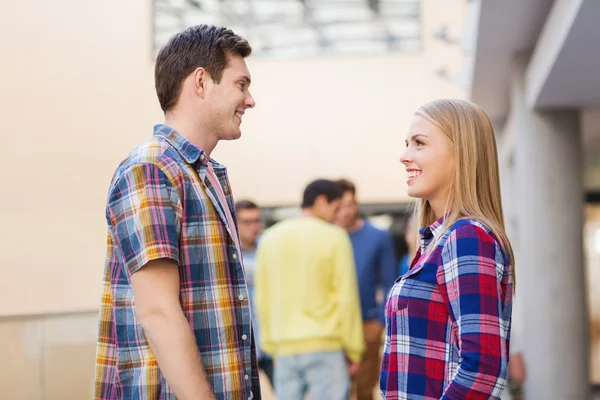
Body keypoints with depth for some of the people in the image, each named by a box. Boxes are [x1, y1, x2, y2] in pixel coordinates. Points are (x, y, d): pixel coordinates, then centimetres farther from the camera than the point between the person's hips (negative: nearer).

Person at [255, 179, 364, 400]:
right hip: (325, 346, -5)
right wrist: (353, 349, 1)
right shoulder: (333, 237, -5)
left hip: (284, 349, 5)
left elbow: (262, 299, 10)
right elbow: (346, 297, -6)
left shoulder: (269, 238, 10)